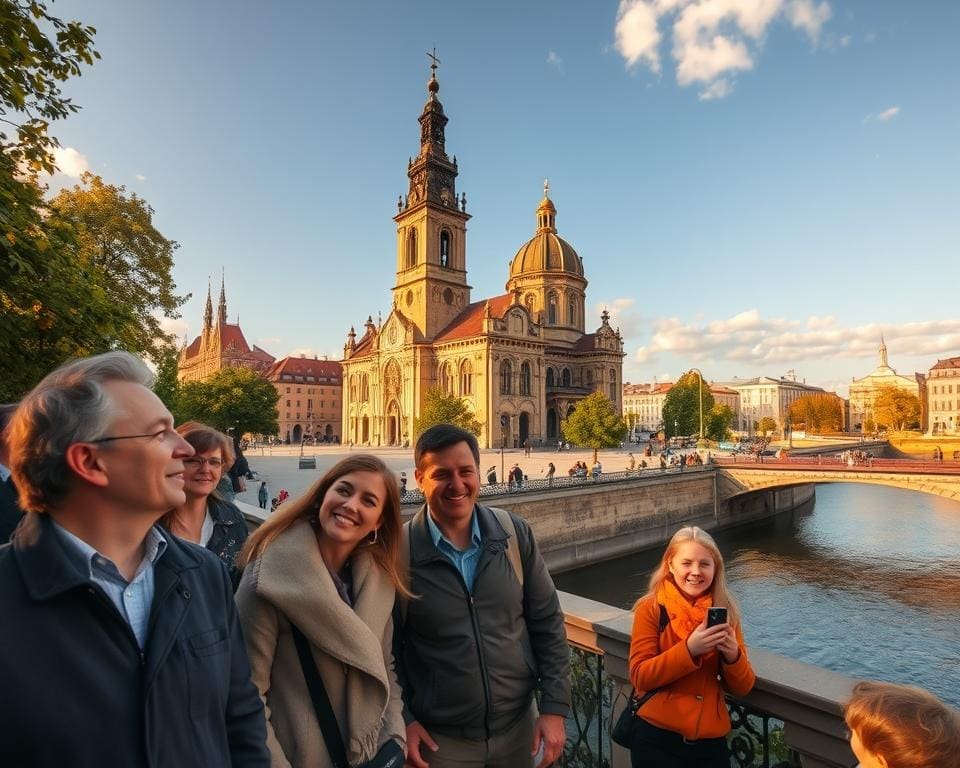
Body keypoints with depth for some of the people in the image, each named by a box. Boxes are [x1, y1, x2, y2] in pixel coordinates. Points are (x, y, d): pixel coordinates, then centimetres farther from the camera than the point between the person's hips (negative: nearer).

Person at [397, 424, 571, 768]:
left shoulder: (514, 533, -10)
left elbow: (547, 622, -2)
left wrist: (555, 707, -4)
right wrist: (402, 721, -8)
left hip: (518, 727, 3)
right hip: (440, 740, -2)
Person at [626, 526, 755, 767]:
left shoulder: (725, 613, 1)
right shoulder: (651, 609, -11)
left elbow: (743, 688, 1)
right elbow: (640, 677, -16)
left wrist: (733, 655, -19)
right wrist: (689, 649, -26)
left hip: (711, 741, 4)